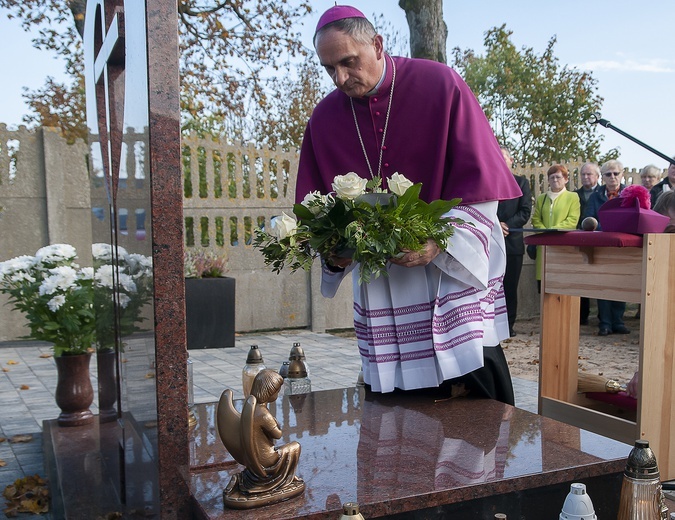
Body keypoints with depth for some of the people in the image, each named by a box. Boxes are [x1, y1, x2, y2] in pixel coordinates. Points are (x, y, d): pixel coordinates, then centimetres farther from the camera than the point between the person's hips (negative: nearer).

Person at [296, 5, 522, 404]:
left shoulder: (440, 84, -9)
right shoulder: (325, 118, 2)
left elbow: (479, 180, -11)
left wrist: (440, 241, -23)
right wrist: (334, 252, -12)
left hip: (456, 263, -3)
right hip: (379, 278, 3)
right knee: (393, 414, 4)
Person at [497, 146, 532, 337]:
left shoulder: (522, 183, 10)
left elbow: (525, 212, 0)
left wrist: (507, 225, -13)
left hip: (512, 241, 0)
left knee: (510, 287, 3)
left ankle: (508, 325, 10)